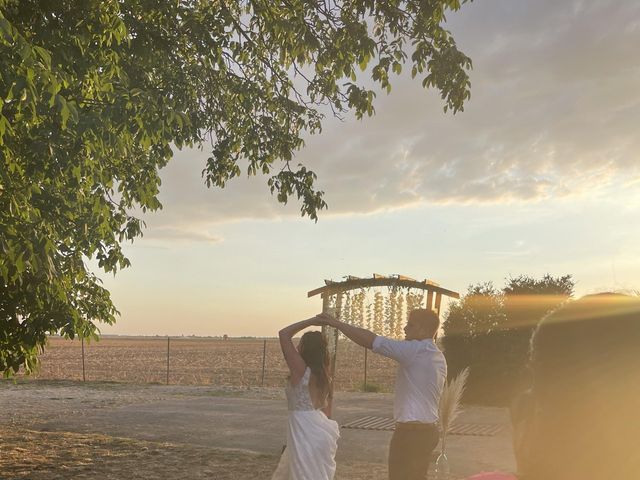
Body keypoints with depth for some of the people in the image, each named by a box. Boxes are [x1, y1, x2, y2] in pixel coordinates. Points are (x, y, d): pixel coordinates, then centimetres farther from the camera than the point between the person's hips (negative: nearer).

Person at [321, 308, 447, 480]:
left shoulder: (415, 350, -16)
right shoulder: (439, 357, 13)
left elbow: (371, 341, -19)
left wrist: (336, 323, -16)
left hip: (410, 432, -9)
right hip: (429, 431, 9)